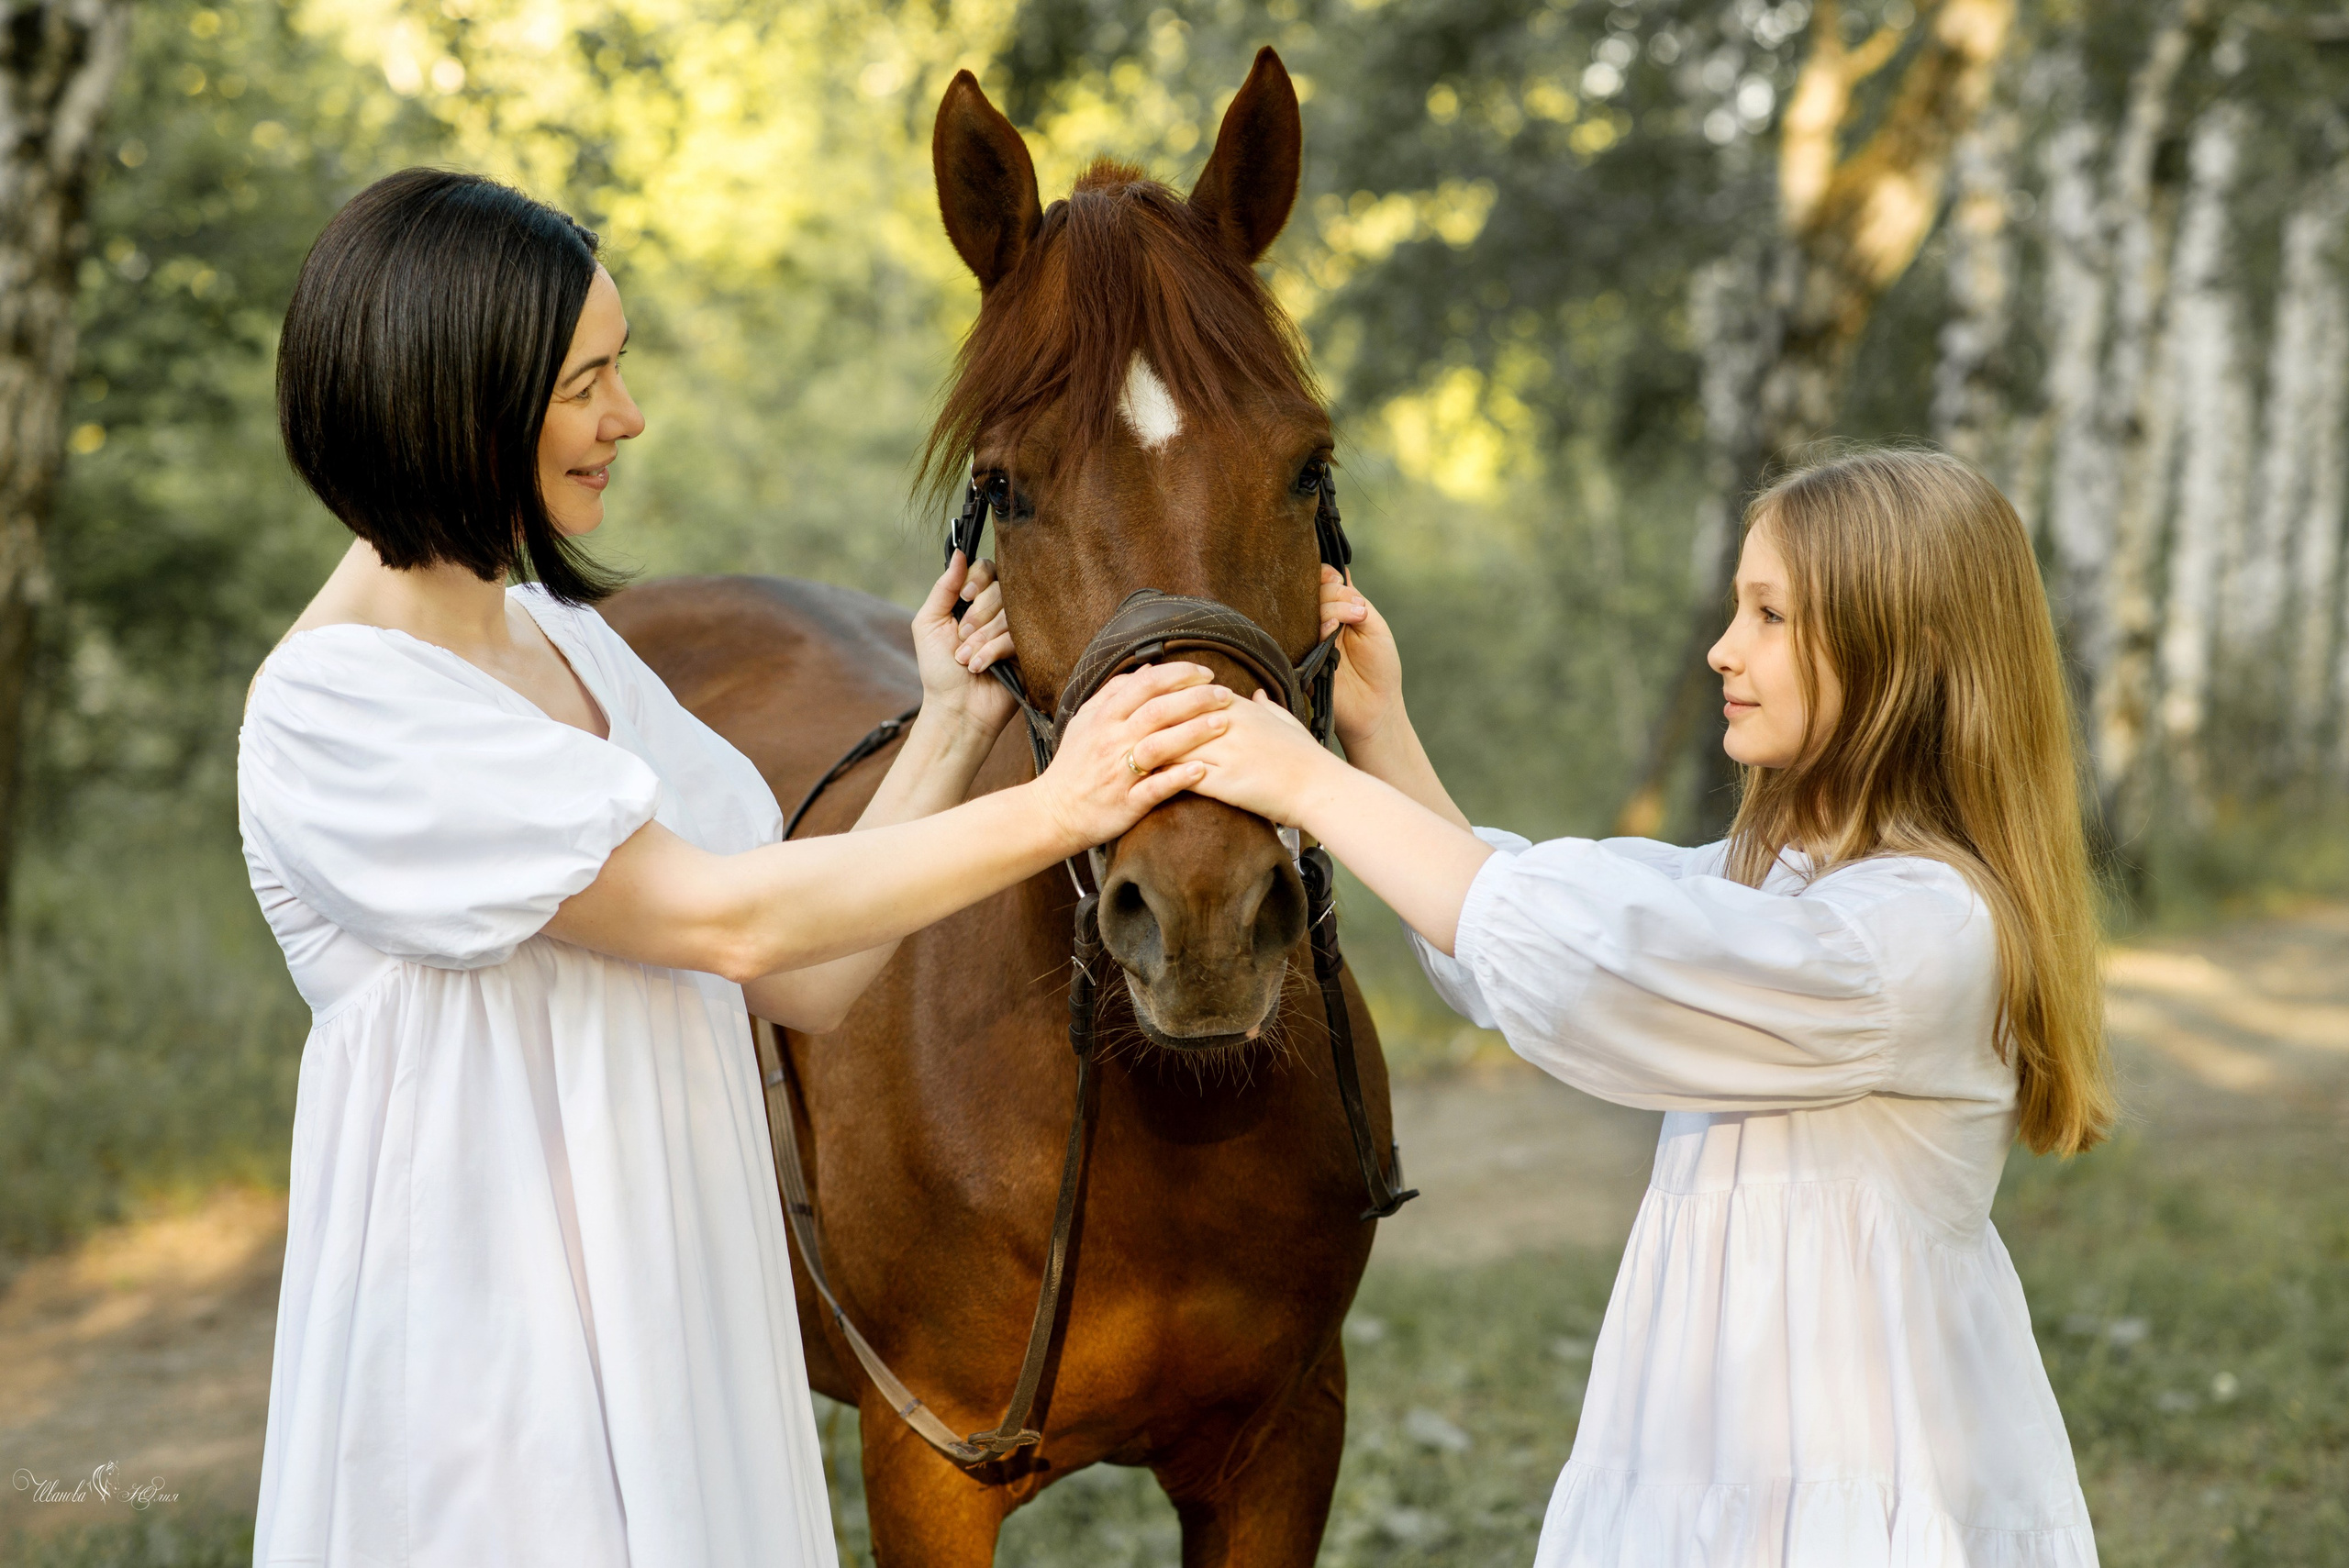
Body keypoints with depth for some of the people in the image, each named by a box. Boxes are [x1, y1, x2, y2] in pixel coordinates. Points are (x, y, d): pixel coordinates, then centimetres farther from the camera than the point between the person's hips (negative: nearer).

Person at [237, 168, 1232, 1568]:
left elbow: (805, 983, 7)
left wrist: (955, 728, 1)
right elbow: (724, 921, -21)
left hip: (682, 1323, 8)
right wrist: (1054, 810, -18)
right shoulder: (329, 708, -17)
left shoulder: (569, 642, 9)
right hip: (493, 1369, -8)